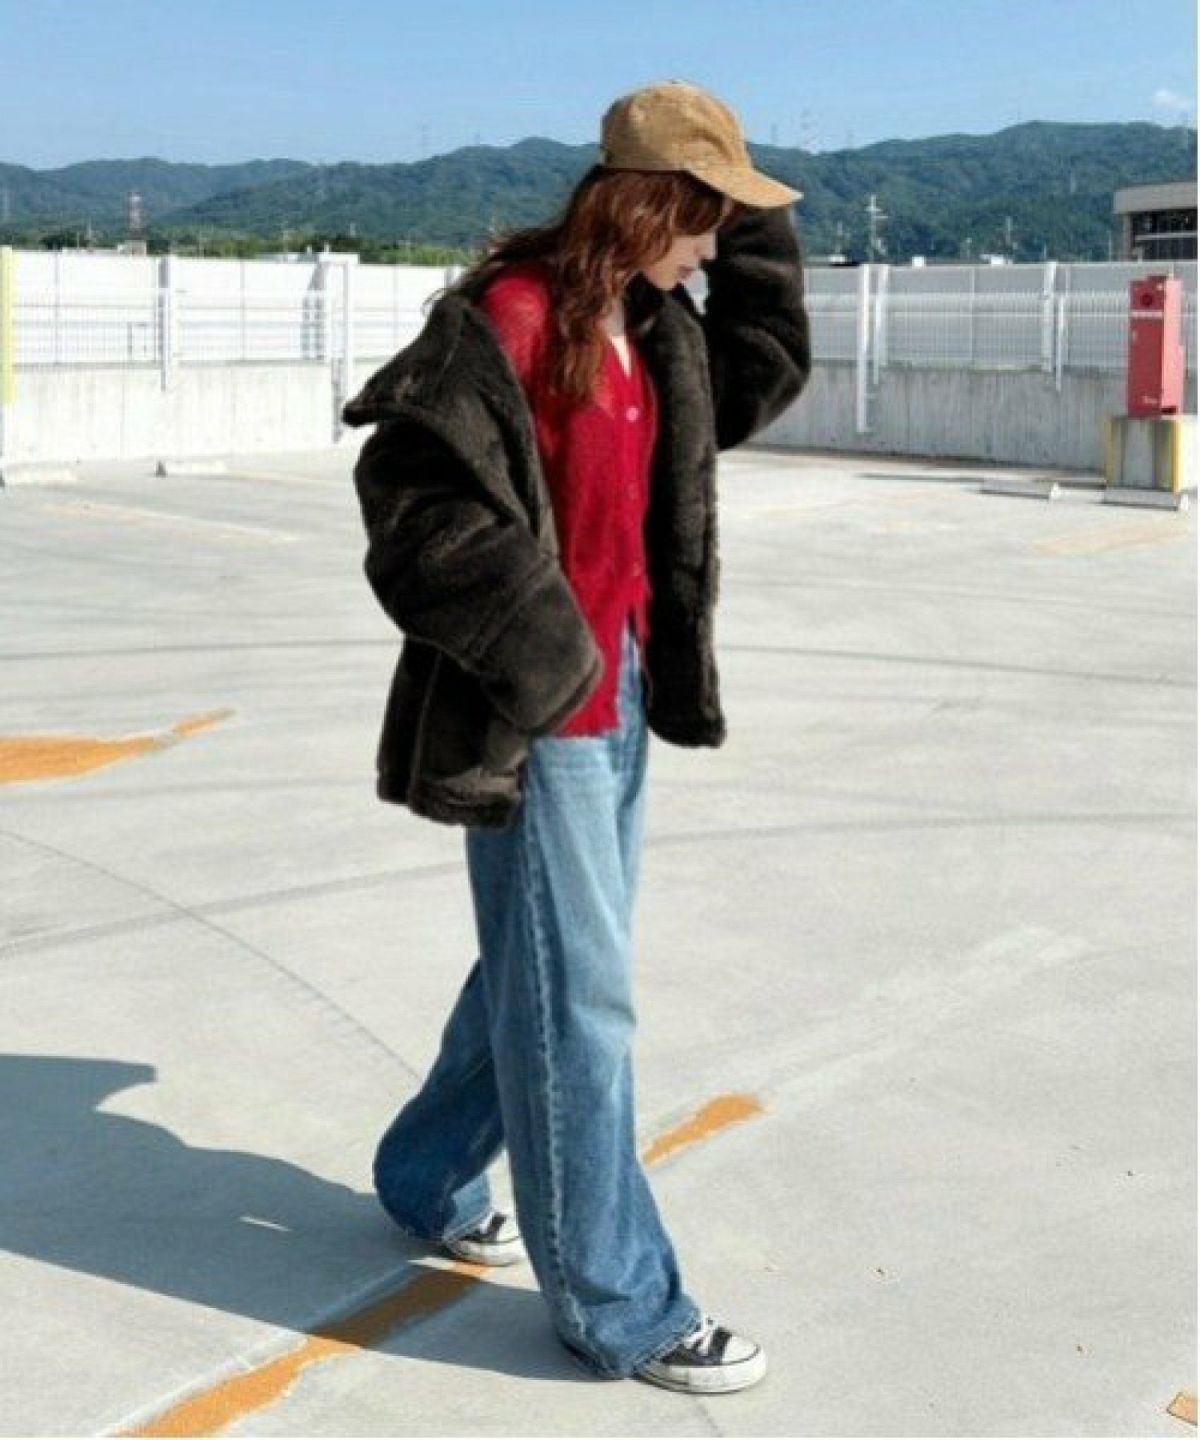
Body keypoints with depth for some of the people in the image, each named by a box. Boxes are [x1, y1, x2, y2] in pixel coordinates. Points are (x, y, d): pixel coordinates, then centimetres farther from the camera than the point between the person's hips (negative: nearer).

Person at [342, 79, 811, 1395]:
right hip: (535, 711, -9)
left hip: (617, 697, 9)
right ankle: (619, 1308, 10)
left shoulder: (658, 331, 9)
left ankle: (428, 1182, 40)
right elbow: (417, 499, -20)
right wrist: (539, 653, -17)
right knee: (574, 1002, -2)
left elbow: (765, 373, 25)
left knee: (540, 971, 19)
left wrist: (754, 223, 12)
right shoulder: (506, 319, -17)